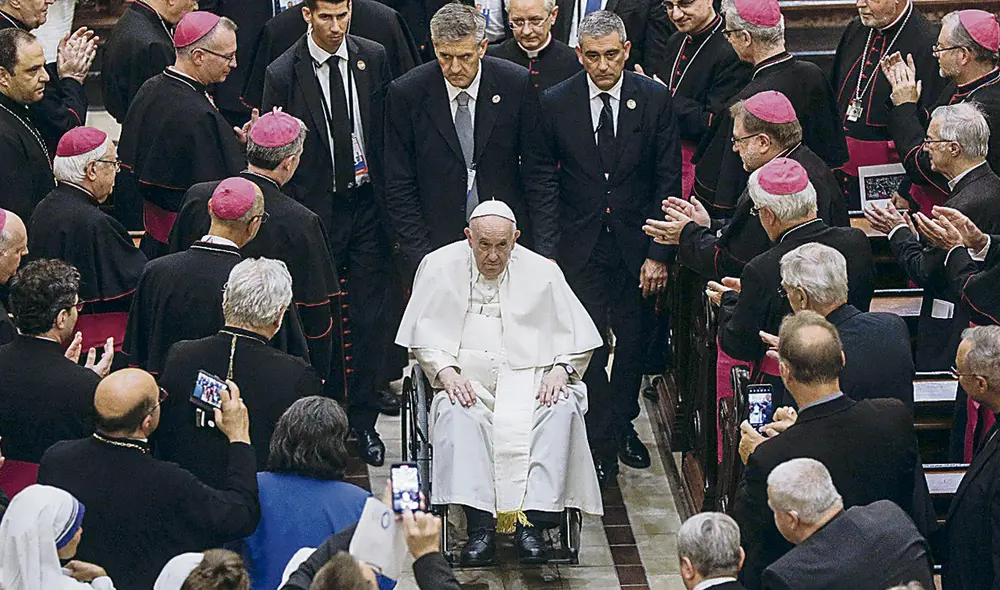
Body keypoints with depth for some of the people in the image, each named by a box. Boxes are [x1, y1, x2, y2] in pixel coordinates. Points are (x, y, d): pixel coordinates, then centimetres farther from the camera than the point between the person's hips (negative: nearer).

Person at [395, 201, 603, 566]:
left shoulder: (541, 272, 10)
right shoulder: (441, 267, 9)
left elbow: (578, 336, 10)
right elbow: (424, 333, 6)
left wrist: (560, 371, -9)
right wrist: (446, 372, -12)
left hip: (530, 377, 1)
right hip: (467, 377, 0)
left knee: (562, 409, -30)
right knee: (458, 412, -34)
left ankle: (531, 522, -33)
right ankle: (480, 524, -39)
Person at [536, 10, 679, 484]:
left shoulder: (654, 99, -5)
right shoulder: (556, 103, -4)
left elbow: (668, 180, -2)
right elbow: (544, 179, 3)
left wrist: (658, 252, -6)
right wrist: (548, 247, -4)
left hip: (635, 244, 1)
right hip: (580, 247, -1)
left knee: (633, 344, 12)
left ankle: (623, 426, 34)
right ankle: (600, 445, 7)